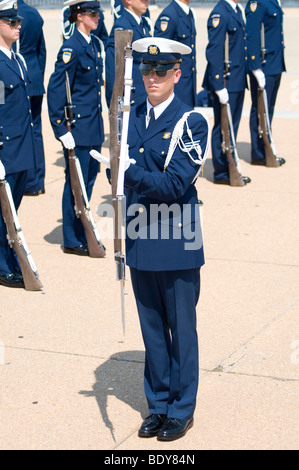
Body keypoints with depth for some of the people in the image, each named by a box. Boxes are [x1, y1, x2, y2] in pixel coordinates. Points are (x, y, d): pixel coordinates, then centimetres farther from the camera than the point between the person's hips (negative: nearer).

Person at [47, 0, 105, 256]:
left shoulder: (95, 44, 10)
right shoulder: (71, 48, -16)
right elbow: (55, 89, -18)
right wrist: (61, 129, -18)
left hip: (94, 125, 8)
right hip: (77, 127, -8)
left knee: (89, 177, 14)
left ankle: (83, 233, 26)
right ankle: (72, 240, 11)